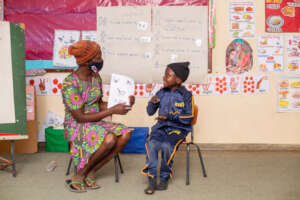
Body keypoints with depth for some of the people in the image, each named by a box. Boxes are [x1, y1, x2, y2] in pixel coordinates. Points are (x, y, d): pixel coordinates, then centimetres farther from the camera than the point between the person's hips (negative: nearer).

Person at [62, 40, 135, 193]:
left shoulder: (95, 77, 4)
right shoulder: (70, 83, -20)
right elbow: (81, 117, -21)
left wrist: (123, 103, -5)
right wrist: (113, 111, -21)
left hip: (96, 123, 7)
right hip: (76, 127, -7)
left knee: (125, 133, -19)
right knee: (109, 139, -33)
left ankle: (91, 172, -9)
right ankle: (79, 175, -11)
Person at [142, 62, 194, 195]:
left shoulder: (186, 95, -3)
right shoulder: (161, 93, 9)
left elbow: (189, 118, -8)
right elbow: (150, 112, 16)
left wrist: (170, 116, -18)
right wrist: (152, 103, -6)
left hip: (178, 128, -3)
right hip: (161, 127, 3)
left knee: (167, 146, -33)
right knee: (151, 144, -28)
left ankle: (164, 178, -10)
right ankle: (151, 180, -19)